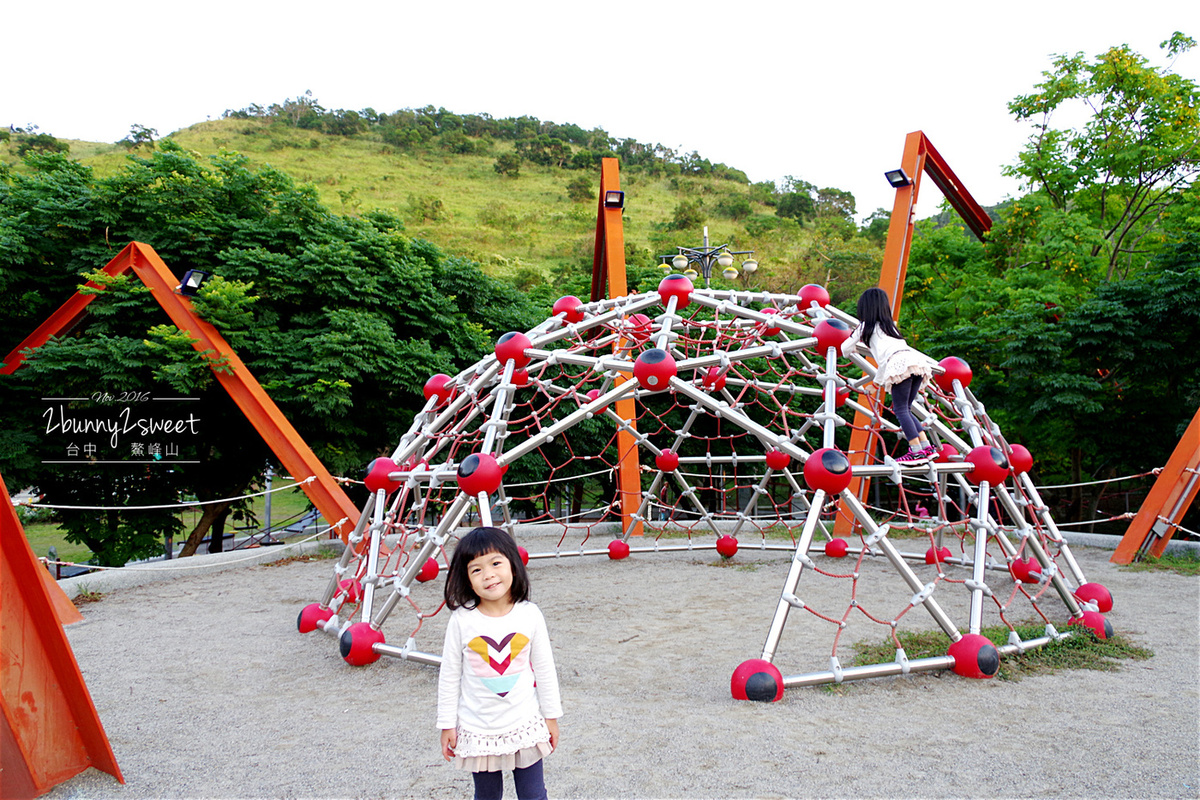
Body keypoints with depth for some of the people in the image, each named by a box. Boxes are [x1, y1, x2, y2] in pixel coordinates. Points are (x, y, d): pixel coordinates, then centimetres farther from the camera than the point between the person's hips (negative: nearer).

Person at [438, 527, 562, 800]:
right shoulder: (462, 621, -13)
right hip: (478, 730, 0)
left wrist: (551, 715, 6)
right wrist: (447, 725, 0)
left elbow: (545, 669, 1)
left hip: (525, 726, 1)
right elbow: (449, 676, -3)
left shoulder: (530, 615, -9)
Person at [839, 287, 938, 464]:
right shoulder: (890, 325, 33)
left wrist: (854, 339, 45)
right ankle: (927, 447, 5)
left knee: (901, 410, -8)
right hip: (918, 362, 7)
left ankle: (917, 451, -17)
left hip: (899, 363, -7)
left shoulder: (865, 326, 17)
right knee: (905, 410, 13)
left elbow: (845, 350, 25)